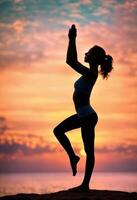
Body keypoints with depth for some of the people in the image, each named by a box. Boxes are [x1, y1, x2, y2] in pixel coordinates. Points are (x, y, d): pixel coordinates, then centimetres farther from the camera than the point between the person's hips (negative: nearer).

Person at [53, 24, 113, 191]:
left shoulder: (91, 73, -18)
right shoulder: (89, 72, 8)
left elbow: (70, 61, -25)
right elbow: (73, 60, 21)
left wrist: (72, 40, -19)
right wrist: (72, 40, 18)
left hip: (87, 117, -10)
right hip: (83, 115, 10)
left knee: (89, 151, -3)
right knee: (58, 130, 18)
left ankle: (85, 185, 2)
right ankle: (73, 157, 15)